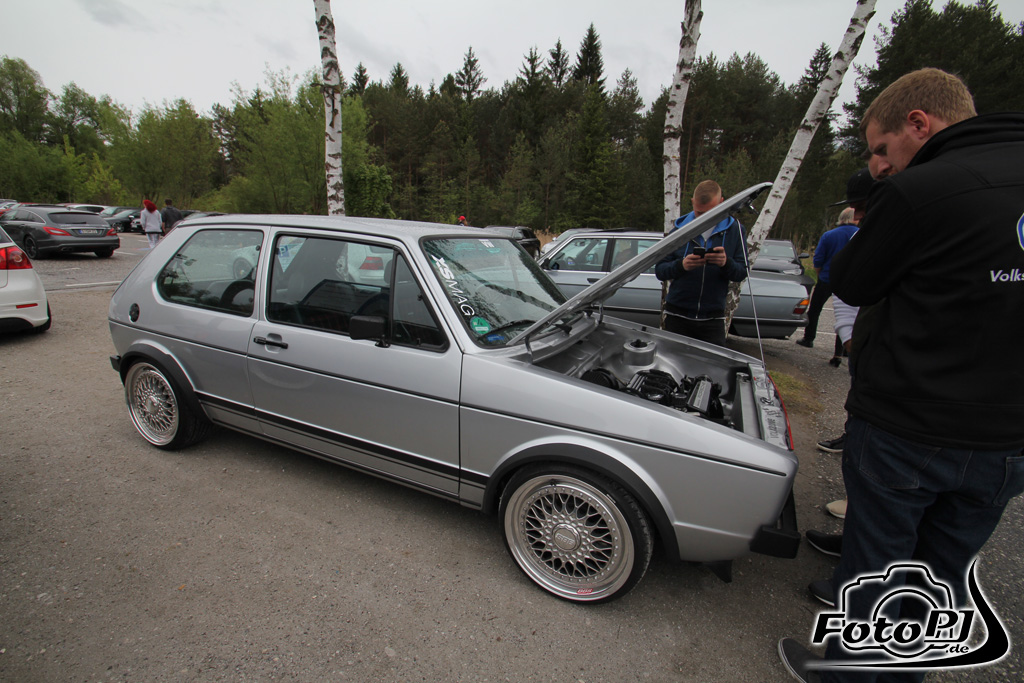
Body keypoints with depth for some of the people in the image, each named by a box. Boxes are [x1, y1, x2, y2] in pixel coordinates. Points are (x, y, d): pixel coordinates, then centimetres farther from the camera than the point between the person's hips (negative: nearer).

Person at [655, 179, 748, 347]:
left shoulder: (734, 229, 5)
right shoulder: (680, 229, 2)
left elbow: (741, 273, 1)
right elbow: (660, 270, -2)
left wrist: (726, 263, -20)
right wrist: (681, 265, -21)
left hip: (713, 319, 0)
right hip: (678, 316, 0)